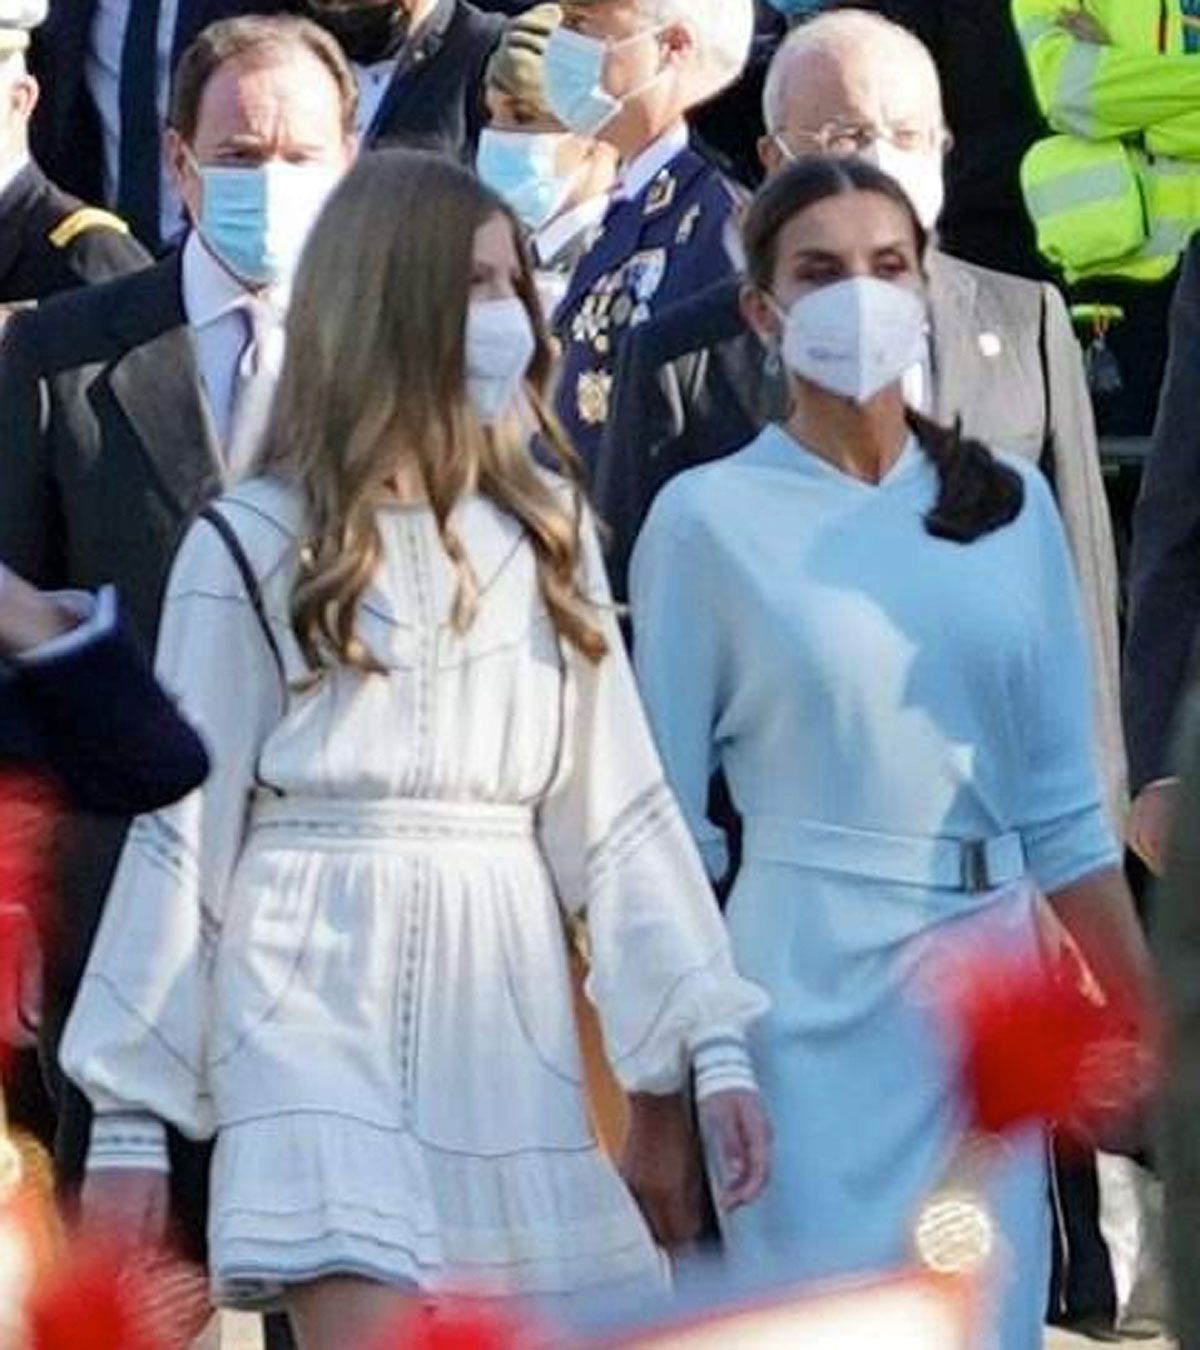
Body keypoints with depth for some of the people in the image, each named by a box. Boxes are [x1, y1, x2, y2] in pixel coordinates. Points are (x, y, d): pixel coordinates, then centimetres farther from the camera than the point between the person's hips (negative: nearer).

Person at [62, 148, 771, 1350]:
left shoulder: (545, 537, 11)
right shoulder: (258, 544, 0)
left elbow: (614, 805, 8)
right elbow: (184, 830, 2)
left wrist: (710, 1040, -1)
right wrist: (128, 1112, 0)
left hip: (504, 1029, 4)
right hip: (324, 1014, -4)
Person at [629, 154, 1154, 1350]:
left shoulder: (1009, 503, 8)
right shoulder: (709, 519, -2)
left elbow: (1060, 806, 11)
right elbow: (664, 820, 1)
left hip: (990, 973, 4)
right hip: (809, 983, -3)